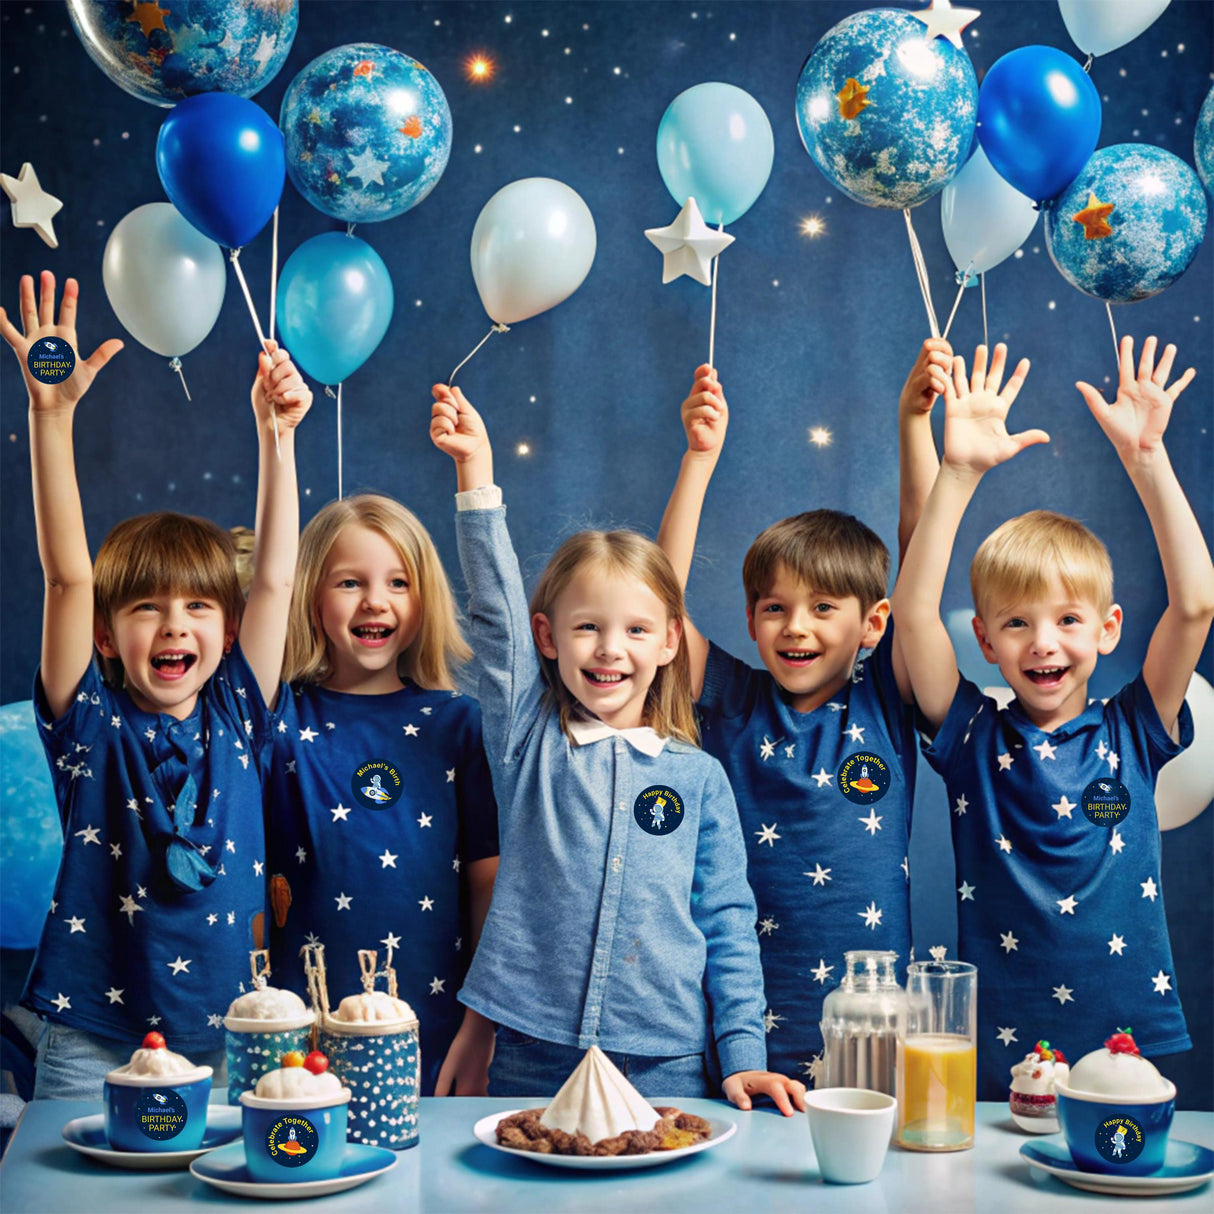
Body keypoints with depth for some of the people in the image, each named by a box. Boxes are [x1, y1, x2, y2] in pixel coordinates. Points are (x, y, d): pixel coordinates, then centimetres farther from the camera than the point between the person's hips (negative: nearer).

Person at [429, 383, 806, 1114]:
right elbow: (497, 612, -5)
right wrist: (477, 475, -13)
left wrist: (745, 1058, -2)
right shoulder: (530, 742, 4)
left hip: (668, 1073, 1)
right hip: (531, 1065, 0)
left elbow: (729, 927, 6)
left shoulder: (700, 777, 6)